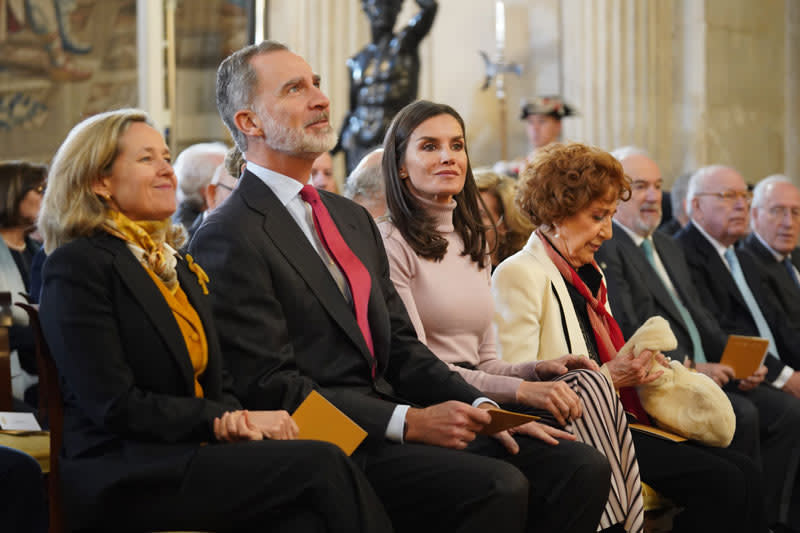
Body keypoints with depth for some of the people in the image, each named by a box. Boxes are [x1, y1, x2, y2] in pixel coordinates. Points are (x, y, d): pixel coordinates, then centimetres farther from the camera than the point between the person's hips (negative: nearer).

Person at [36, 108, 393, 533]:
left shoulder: (181, 269, 21)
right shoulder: (77, 267, -5)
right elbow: (115, 406, -12)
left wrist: (237, 420, -4)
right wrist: (224, 420, -12)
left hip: (192, 455, 7)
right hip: (124, 478, -7)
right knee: (321, 464, -25)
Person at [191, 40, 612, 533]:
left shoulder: (355, 219, 21)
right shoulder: (229, 239, -7)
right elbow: (272, 388, -13)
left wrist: (483, 409, 1)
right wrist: (409, 422, -19)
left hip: (384, 427, 8)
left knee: (582, 470, -11)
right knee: (498, 487, -30)